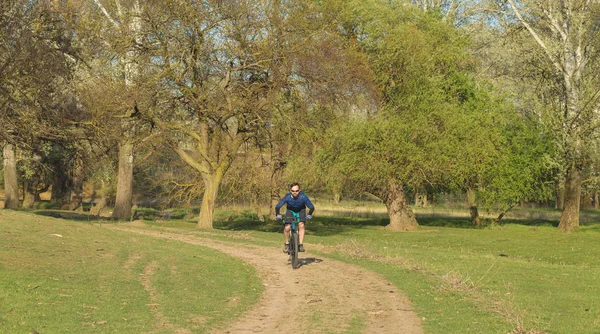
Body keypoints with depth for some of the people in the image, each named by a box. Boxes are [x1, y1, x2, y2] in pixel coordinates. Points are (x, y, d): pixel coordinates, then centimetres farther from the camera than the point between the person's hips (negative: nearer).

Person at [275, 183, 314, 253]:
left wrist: (309, 215, -45)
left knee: (301, 225, -22)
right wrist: (278, 214, -44)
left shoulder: (303, 197, -33)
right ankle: (286, 243, 10)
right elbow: (277, 207, -28)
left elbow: (312, 207, -29)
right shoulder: (287, 197, -32)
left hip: (301, 210, 0)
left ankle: (301, 245, -13)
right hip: (290, 210, 0)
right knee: (287, 228, -15)